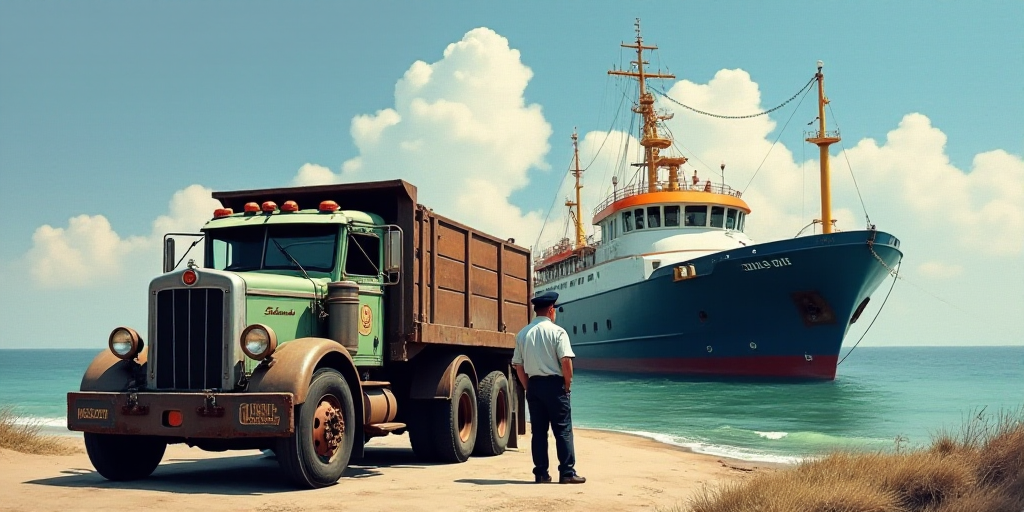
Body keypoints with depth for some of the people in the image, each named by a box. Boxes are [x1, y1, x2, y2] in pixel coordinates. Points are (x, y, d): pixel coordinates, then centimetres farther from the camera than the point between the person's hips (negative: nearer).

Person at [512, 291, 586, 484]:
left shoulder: (523, 334, 8)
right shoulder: (557, 331, -7)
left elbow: (518, 366, 8)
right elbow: (566, 361, -15)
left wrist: (529, 388, 13)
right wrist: (567, 385, -3)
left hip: (533, 385, 5)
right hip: (554, 384, -5)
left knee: (538, 431, 9)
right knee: (563, 430, 0)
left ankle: (541, 473, 10)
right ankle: (567, 473, -2)